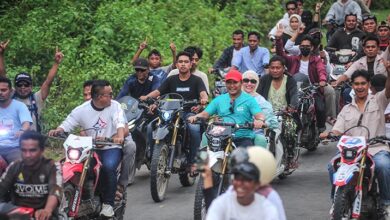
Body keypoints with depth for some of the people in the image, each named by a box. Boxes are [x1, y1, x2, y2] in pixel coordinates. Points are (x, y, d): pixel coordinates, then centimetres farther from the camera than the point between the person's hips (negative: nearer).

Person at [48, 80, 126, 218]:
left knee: (108, 166, -33)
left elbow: (120, 123, -18)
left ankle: (108, 203, -17)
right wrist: (57, 131, -23)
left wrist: (120, 136, -41)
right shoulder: (82, 110, 0)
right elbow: (67, 124, 0)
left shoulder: (114, 106, -4)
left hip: (111, 148, -3)